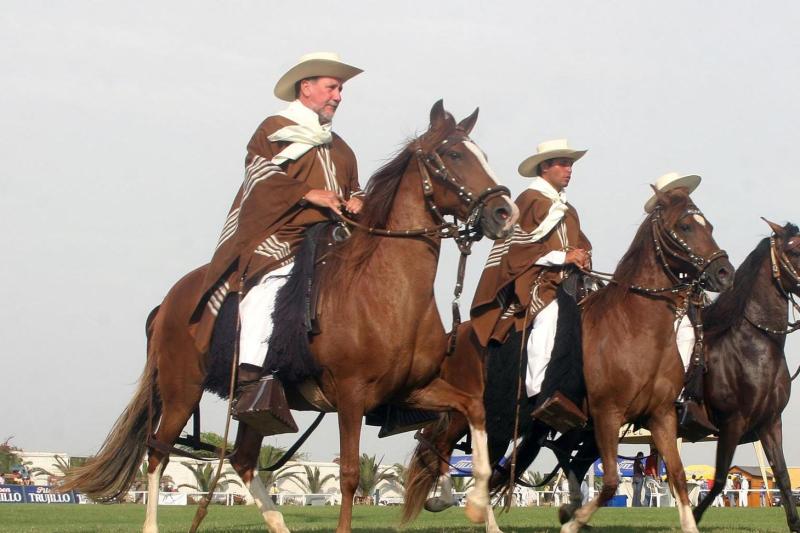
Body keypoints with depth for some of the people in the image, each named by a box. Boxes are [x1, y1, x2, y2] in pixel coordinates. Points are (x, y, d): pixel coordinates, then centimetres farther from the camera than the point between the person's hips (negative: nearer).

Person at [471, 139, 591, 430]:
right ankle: (540, 393, -50)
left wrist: (582, 258, 1)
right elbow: (522, 246, -9)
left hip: (565, 282, 10)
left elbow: (582, 245, 26)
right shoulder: (531, 200, 1)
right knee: (548, 313, -36)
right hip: (533, 280, -10)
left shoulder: (568, 211, 27)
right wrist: (563, 257, -14)